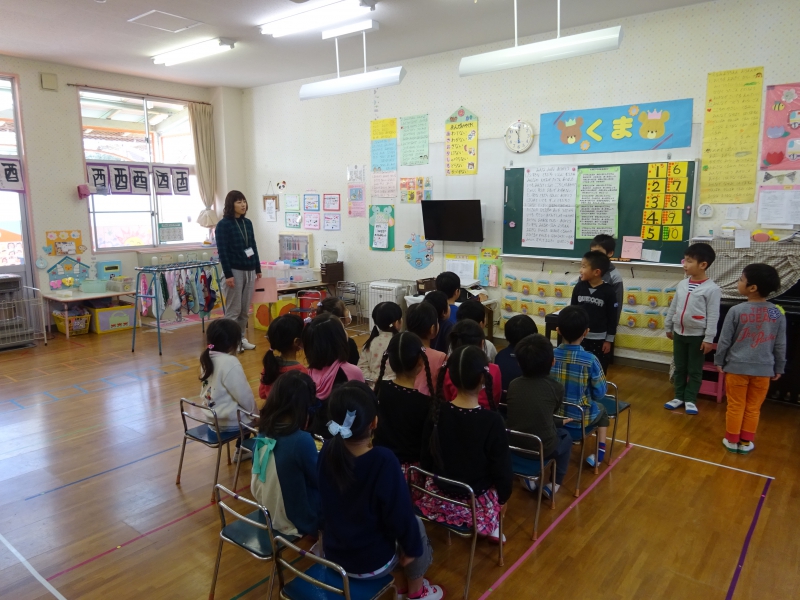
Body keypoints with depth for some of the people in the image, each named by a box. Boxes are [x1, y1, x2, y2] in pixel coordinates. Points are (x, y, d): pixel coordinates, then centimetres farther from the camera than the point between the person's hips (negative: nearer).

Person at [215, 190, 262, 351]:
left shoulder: (247, 223, 11)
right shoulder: (223, 225, -8)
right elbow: (222, 252, -11)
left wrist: (258, 269, 14)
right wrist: (228, 274, -16)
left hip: (249, 270, 6)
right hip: (235, 271, -6)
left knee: (245, 309, 11)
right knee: (233, 309, -1)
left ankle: (241, 338, 21)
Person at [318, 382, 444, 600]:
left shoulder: (327, 451, -15)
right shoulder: (384, 461, -32)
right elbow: (401, 517, -21)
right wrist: (413, 547, -2)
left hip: (332, 554, 5)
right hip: (371, 563, -5)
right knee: (416, 526, 21)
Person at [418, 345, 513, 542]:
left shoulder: (436, 412, -14)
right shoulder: (492, 421, -25)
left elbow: (426, 458, -1)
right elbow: (502, 470, -14)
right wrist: (503, 498, 5)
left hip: (437, 497, 3)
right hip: (475, 502, -3)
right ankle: (492, 528, 31)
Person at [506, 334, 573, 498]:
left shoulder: (514, 384, -1)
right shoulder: (556, 387, -9)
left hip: (513, 444, 3)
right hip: (542, 448, -3)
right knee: (566, 437, 29)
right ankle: (555, 484, 26)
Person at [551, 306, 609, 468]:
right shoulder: (590, 360, -22)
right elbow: (600, 393, -13)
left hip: (551, 415, 3)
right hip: (580, 417, -2)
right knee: (601, 410, 32)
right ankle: (600, 452, 28)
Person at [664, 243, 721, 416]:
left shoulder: (712, 288, -13)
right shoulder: (682, 284, 3)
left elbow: (713, 316, -13)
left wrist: (709, 338, -14)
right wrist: (668, 327, 16)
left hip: (697, 336, -5)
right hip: (679, 333, 5)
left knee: (694, 370, 7)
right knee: (679, 368, 14)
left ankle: (690, 400, 18)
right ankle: (679, 396, 25)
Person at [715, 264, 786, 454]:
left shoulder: (736, 311, -12)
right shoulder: (778, 314, -3)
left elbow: (725, 340, -6)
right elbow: (780, 345, 4)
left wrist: (719, 361, 8)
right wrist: (778, 368, 16)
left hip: (736, 366, -2)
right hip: (763, 369, 2)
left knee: (735, 406, 10)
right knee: (753, 408, 14)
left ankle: (732, 441, 20)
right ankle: (746, 442, 23)